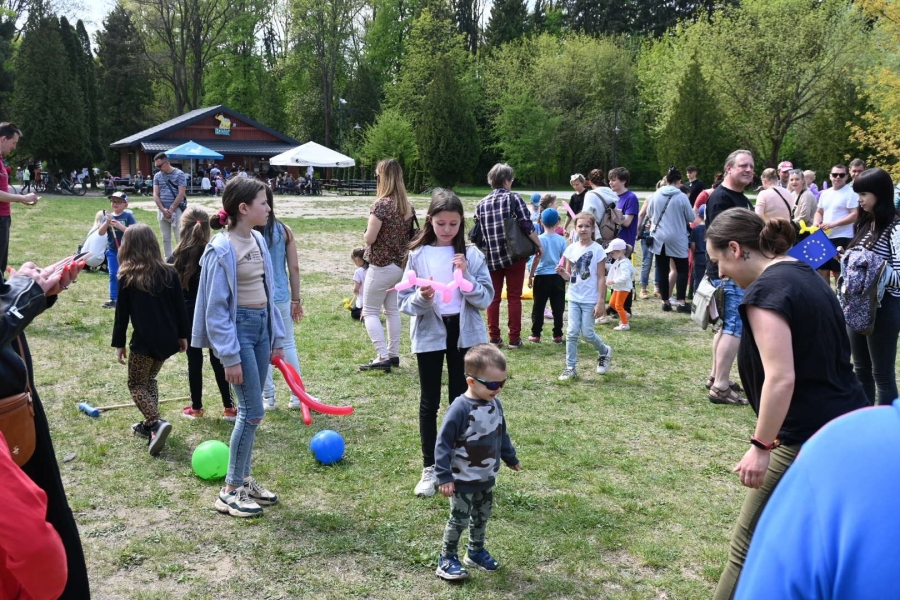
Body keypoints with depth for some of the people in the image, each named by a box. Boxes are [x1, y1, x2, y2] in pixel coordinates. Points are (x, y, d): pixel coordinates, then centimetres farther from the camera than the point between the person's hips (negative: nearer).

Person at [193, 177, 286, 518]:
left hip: (261, 326, 8)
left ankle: (243, 479, 26)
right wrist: (229, 357, -17)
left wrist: (277, 338, 14)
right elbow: (216, 308, -15)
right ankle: (229, 492, 5)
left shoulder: (258, 241, 7)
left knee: (249, 410, 13)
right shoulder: (222, 250, -16)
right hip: (238, 328, -8)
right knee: (253, 412, -6)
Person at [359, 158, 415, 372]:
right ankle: (393, 354, 21)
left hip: (381, 266, -7)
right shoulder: (407, 206, 4)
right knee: (392, 309, 18)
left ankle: (383, 357, -5)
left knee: (370, 311, 3)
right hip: (401, 265, 7)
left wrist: (366, 233, 3)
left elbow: (369, 238, -18)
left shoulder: (381, 205, -19)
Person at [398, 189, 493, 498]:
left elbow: (486, 299, -5)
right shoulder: (418, 254, -3)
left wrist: (466, 276, -18)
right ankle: (430, 468, 18)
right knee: (429, 402, 7)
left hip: (465, 334, 0)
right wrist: (421, 298, -25)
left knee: (461, 400, 9)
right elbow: (405, 302, -5)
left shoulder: (471, 254, -2)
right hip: (429, 334, 0)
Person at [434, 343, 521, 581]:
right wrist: (444, 476, -23)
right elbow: (443, 443, -23)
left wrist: (511, 458, 25)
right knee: (459, 519, 3)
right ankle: (447, 559, 17)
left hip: (487, 477, 7)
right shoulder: (460, 409, -26)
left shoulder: (495, 404, -3)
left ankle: (476, 551, 38)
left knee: (482, 517, 20)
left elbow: (502, 434, 14)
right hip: (463, 480, -7)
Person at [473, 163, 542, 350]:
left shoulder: (481, 204, 7)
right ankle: (514, 338, 6)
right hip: (514, 256, -3)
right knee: (514, 297, 5)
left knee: (493, 298, 11)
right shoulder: (514, 198, -5)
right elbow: (527, 226, -11)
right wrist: (539, 245, 0)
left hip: (491, 258, 3)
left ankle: (494, 338, 13)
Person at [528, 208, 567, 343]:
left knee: (538, 307, 5)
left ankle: (536, 334, 7)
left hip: (542, 276, -2)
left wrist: (530, 276, -2)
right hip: (558, 276, 3)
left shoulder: (540, 239, -9)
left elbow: (536, 259, -10)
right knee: (558, 307, 7)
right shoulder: (561, 240, -1)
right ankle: (558, 335, 10)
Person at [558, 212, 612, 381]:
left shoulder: (597, 250, -10)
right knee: (572, 333, -1)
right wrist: (562, 273, -14)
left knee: (587, 333, 0)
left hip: (590, 300, -4)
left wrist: (601, 302, -13)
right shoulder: (571, 249, 2)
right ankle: (570, 368, 7)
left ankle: (605, 352, 29)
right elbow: (569, 275, 10)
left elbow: (601, 278, -10)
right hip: (574, 298, 4)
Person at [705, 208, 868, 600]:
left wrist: (761, 446, -17)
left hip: (812, 442, -10)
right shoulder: (805, 275, 12)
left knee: (750, 547, 1)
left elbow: (781, 378, -24)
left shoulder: (766, 291, -16)